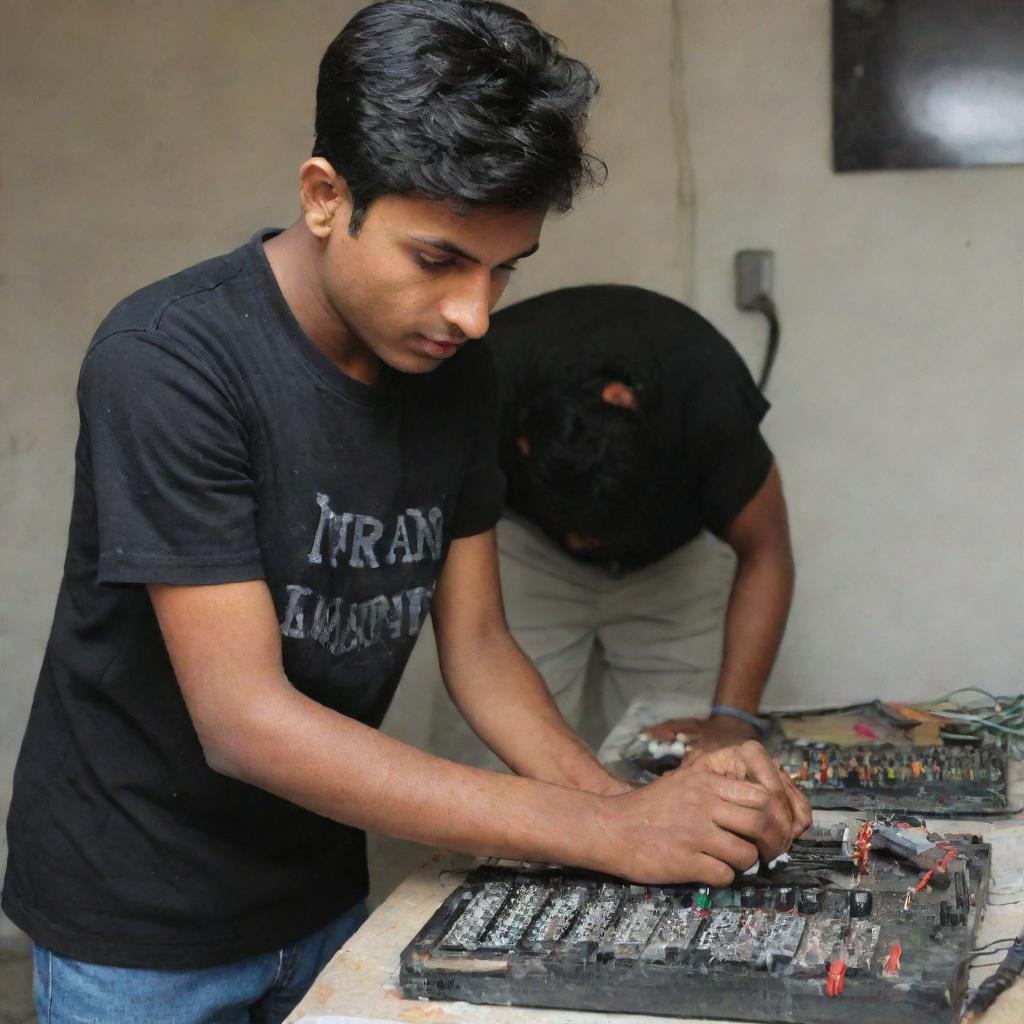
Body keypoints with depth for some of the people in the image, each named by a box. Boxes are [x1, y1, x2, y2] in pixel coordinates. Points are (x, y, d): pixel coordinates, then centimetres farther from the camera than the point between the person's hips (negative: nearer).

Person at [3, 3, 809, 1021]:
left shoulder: (456, 371, -6)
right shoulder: (171, 358, -26)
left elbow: (476, 644, 0)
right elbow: (247, 723, -28)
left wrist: (627, 803, -18)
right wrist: (604, 831, -29)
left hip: (321, 896, 5)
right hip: (138, 934, -5)